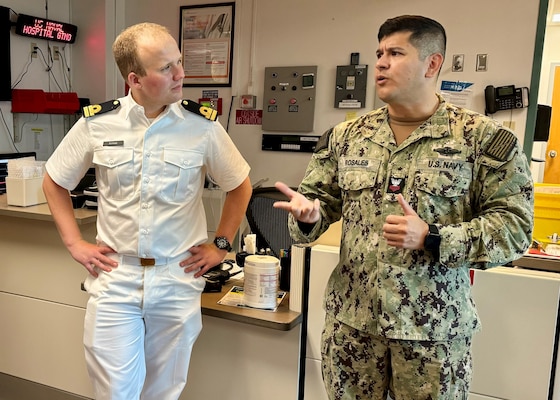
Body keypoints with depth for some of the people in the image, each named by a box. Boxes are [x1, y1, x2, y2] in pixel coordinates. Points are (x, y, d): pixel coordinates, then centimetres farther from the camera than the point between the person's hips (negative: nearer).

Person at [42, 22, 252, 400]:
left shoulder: (203, 125, -7)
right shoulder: (97, 123, -5)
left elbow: (241, 187, 7)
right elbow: (54, 183, 10)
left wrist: (221, 245, 4)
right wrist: (75, 244, 4)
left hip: (178, 279, 0)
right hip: (114, 277, 0)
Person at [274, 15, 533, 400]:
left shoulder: (484, 138, -7)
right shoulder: (347, 135, 5)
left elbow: (515, 226, -9)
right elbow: (321, 199, 9)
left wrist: (430, 238, -21)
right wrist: (308, 213, -15)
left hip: (433, 327, -3)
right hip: (350, 319, 4)